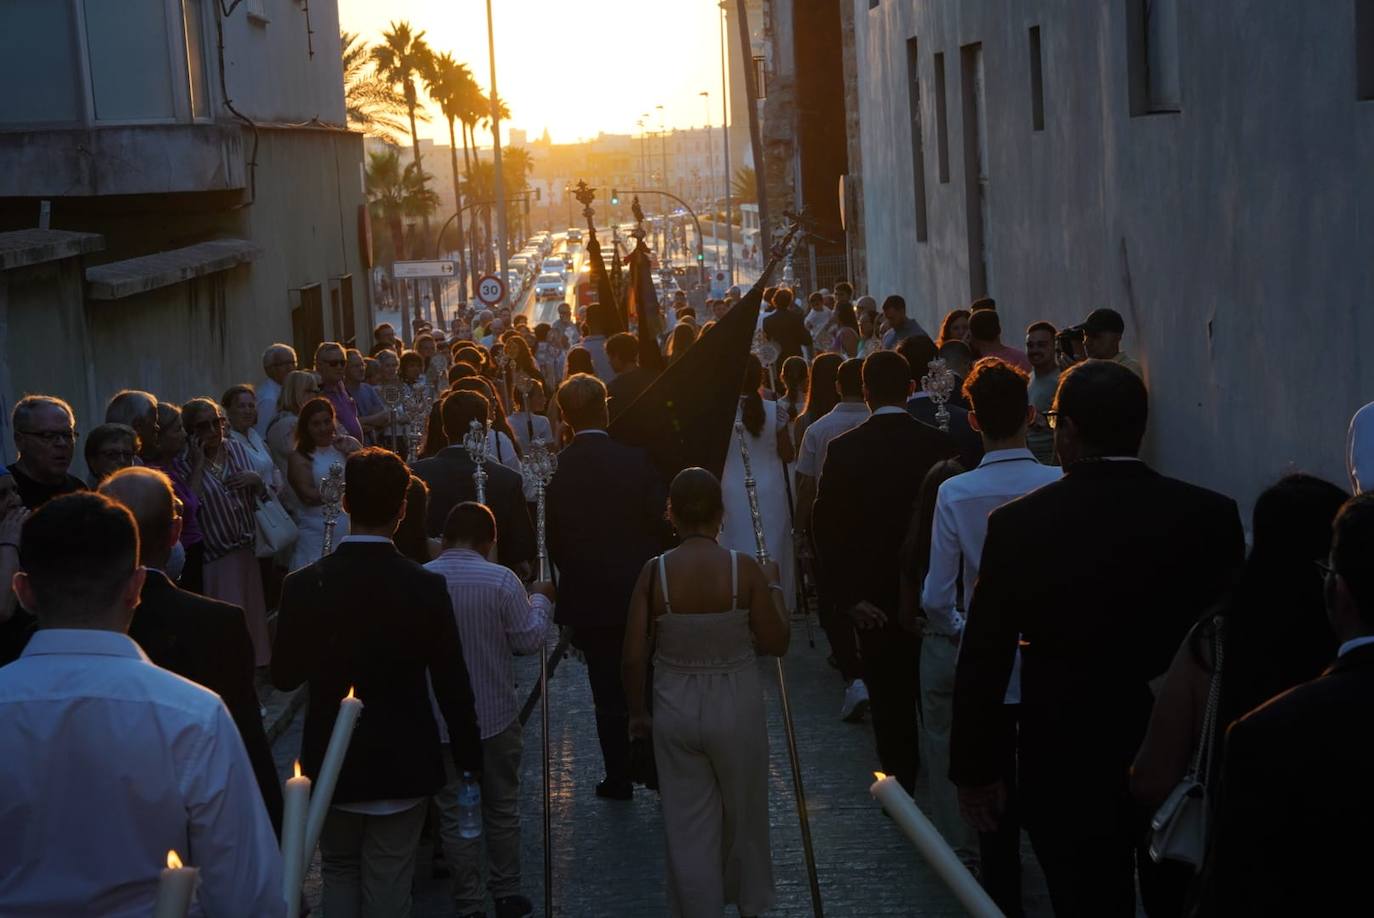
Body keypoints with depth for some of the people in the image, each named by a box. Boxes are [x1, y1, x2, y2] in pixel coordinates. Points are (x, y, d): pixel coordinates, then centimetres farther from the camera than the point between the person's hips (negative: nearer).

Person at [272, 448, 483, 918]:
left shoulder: (304, 585, -13)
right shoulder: (426, 587, -15)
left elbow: (284, 677, -4)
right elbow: (452, 685, -11)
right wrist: (468, 756, 1)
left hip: (331, 760, 1)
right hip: (402, 763, -1)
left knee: (339, 871, 20)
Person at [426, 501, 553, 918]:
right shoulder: (501, 580, -14)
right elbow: (530, 640, -8)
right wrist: (540, 601, 8)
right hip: (496, 717, -1)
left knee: (455, 814, 11)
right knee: (503, 809, 17)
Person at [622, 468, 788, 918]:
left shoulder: (654, 572, -13)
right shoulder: (745, 569, -16)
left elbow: (634, 657, -9)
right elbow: (777, 644, -8)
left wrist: (638, 711, 7)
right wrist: (773, 586, 7)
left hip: (676, 710, 0)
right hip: (737, 709, 0)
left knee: (689, 828, 15)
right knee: (743, 815, 24)